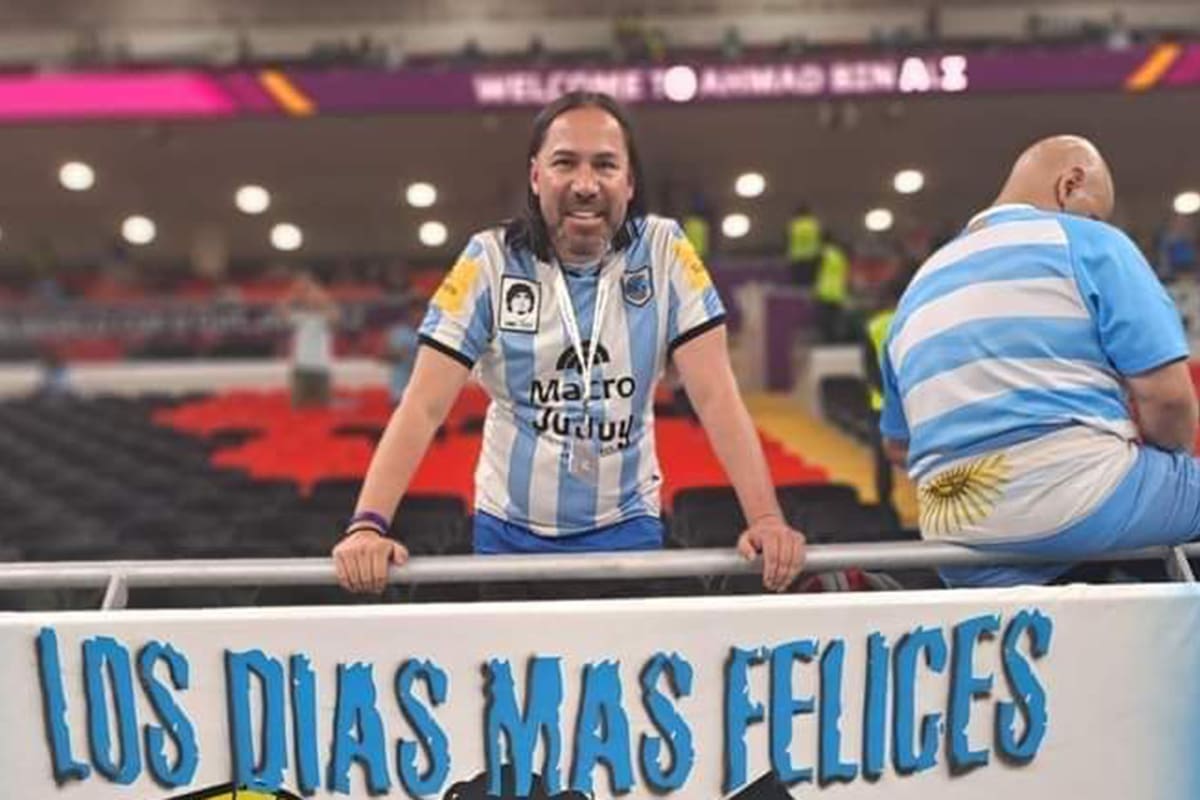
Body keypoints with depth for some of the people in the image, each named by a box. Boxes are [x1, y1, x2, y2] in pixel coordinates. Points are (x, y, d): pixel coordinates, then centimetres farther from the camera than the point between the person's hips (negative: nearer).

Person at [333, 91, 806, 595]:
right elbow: (423, 407, -14)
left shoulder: (664, 253, -9)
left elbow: (716, 397, -12)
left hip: (627, 526, 0)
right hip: (509, 529, 0)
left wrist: (766, 519, -23)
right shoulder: (491, 260, -10)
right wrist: (368, 525, -27)